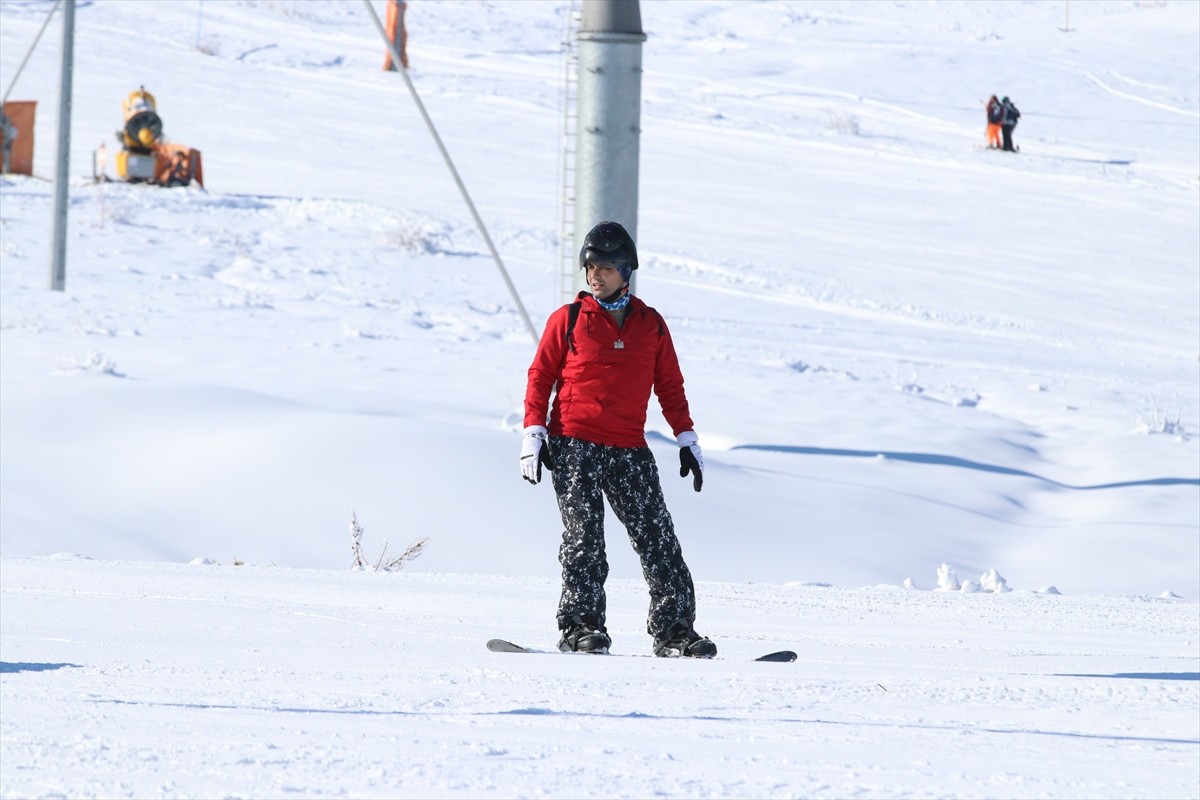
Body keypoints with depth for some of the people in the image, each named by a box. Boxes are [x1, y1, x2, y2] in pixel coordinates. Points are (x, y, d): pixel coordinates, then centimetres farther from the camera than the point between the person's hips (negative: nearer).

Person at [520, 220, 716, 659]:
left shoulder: (651, 325, 12)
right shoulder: (568, 320, 4)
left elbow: (670, 387, 18)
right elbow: (540, 377, 6)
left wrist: (687, 438, 12)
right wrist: (533, 433, -3)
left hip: (630, 451, 3)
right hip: (575, 448, -2)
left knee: (658, 540, -2)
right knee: (584, 539, -8)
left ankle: (673, 629, 0)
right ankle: (580, 628, -6)